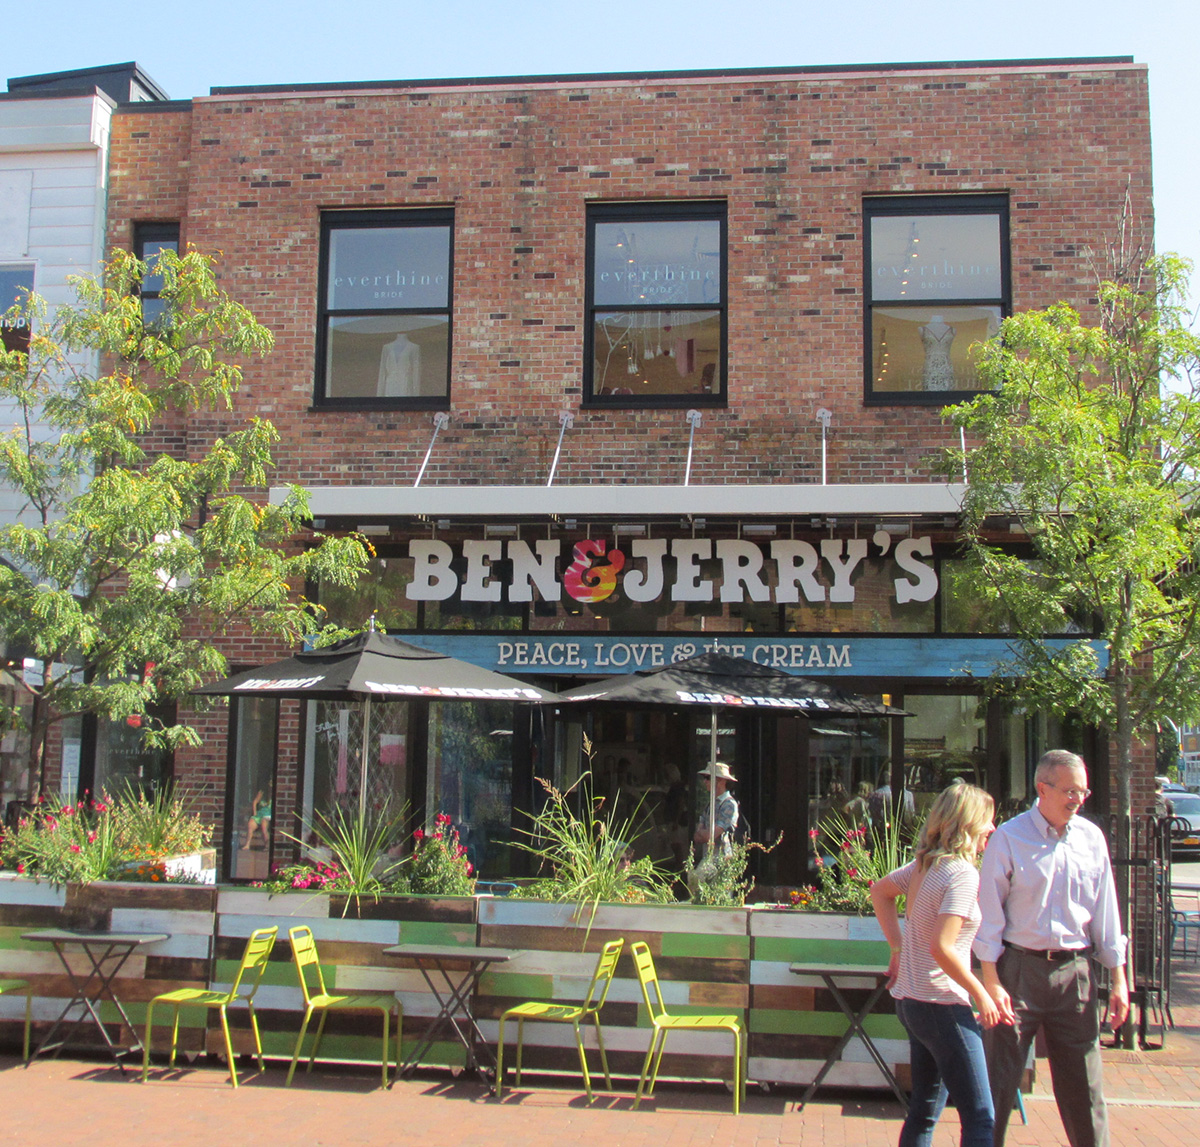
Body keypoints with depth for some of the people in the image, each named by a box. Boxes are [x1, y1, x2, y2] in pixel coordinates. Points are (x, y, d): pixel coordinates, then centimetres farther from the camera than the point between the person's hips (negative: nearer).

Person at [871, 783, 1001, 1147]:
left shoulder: (924, 864, 9)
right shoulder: (963, 873, -16)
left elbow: (879, 891, 24)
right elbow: (942, 948, -24)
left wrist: (898, 948, 20)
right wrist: (982, 995, -13)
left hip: (911, 999, 9)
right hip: (942, 1004, -9)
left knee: (924, 1110, 17)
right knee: (979, 1118, -5)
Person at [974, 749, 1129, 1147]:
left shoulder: (1091, 838, 5)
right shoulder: (1009, 838, -7)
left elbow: (1105, 912, 11)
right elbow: (990, 914, -6)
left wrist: (1118, 978, 9)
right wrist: (991, 981, -10)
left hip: (1074, 970, 3)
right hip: (1019, 968, -3)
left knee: (1084, 1084, 8)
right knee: (998, 1081, 2)